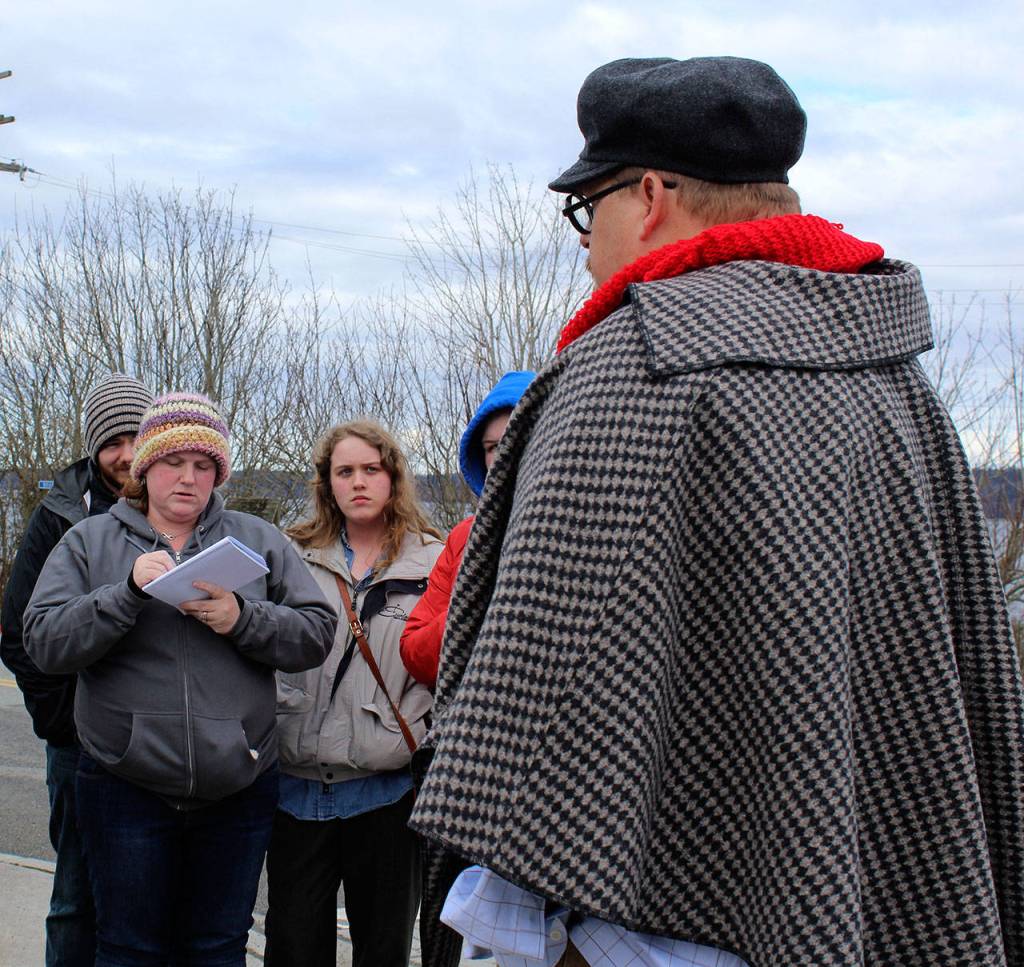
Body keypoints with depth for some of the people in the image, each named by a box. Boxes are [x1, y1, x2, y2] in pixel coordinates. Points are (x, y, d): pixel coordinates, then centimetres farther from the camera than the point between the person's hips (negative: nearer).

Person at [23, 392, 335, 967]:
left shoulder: (260, 541, 7)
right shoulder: (90, 542, 6)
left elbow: (317, 633, 0)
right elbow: (44, 642, -6)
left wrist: (243, 619, -16)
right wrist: (129, 591, -18)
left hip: (239, 788, 1)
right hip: (127, 788, -1)